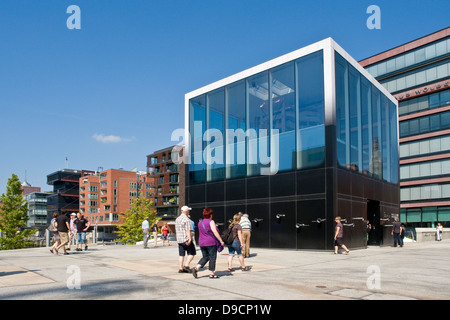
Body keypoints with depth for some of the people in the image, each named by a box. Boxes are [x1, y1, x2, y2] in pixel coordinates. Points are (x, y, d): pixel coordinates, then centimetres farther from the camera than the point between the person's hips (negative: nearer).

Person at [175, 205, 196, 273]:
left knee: (181, 254, 9)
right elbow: (188, 231, -22)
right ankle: (186, 265, -5)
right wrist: (189, 239, -27)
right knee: (192, 253, 4)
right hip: (186, 239, -7)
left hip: (179, 239, 8)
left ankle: (180, 268, 7)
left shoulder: (177, 219, 12)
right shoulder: (187, 220, -13)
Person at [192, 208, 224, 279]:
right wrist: (221, 241, -15)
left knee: (205, 257, 14)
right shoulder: (211, 222, -12)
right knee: (212, 258, 3)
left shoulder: (200, 222, 10)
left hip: (202, 243, 7)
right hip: (211, 242, -7)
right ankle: (212, 274, 7)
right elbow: (215, 232, -18)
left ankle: (196, 268, -3)